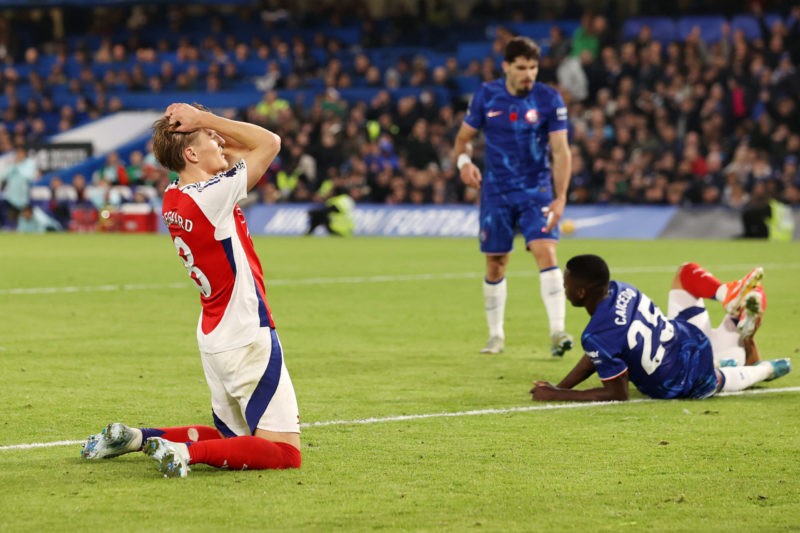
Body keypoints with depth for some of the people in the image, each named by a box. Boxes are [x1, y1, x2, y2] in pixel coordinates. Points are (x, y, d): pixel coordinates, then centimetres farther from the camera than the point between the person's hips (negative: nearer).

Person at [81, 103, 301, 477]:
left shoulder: (174, 198, 5)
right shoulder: (210, 196, -19)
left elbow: (244, 150, 17)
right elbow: (270, 142, -12)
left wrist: (203, 123, 2)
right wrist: (205, 119, -9)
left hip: (213, 339, 9)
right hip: (248, 341, -9)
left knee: (234, 436, 22)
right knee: (287, 452, -8)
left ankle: (136, 437, 11)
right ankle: (189, 451, -25)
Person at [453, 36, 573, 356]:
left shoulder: (549, 99, -7)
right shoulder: (486, 96, -2)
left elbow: (561, 152, -8)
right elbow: (464, 137, 9)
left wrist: (560, 198, -17)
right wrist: (464, 161, -14)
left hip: (537, 189, -2)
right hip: (496, 192, 2)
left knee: (546, 252, -19)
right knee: (495, 265, 6)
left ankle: (557, 333, -23)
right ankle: (496, 336, 22)